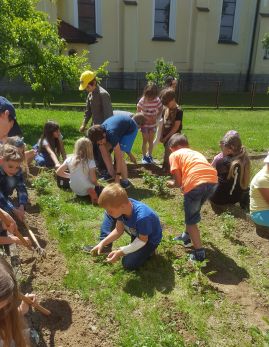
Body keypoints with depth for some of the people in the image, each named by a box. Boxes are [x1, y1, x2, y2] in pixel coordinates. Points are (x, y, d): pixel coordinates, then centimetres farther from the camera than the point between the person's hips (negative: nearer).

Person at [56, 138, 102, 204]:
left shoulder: (69, 159, -8)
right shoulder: (90, 162, -19)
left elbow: (58, 172, -3)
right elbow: (93, 179, -20)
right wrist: (97, 185, 2)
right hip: (86, 191, -6)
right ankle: (92, 193, -5)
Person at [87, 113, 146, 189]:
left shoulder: (111, 134, -39)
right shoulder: (99, 134, -18)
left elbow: (118, 156, -35)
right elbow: (104, 154, -12)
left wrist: (117, 176, -29)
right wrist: (111, 171, -13)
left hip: (130, 129, -8)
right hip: (121, 127, 8)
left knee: (119, 154, -20)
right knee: (105, 149, 2)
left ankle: (125, 182, -9)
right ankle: (111, 174, 18)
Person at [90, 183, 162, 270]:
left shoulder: (142, 217, -43)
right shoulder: (125, 206, -23)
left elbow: (142, 240, -27)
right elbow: (119, 230, -9)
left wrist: (121, 252, -29)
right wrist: (103, 243, -19)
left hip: (150, 239, -6)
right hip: (136, 232, 6)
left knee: (128, 264, -15)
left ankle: (148, 250, 8)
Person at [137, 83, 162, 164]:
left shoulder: (157, 100, -11)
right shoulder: (142, 100, -16)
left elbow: (160, 110, 0)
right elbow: (138, 112, -10)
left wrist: (156, 117, -16)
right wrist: (146, 118, -21)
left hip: (153, 123, 2)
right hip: (144, 123, -2)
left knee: (151, 140, 7)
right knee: (145, 140, 0)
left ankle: (149, 155, 20)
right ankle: (144, 157, 11)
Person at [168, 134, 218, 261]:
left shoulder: (174, 155, 16)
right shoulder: (195, 152, 34)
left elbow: (179, 181, 7)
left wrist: (173, 184, 29)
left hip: (195, 183, -6)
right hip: (213, 180, 6)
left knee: (191, 220, 15)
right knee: (193, 210, 31)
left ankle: (199, 253, 18)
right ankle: (187, 236, 47)